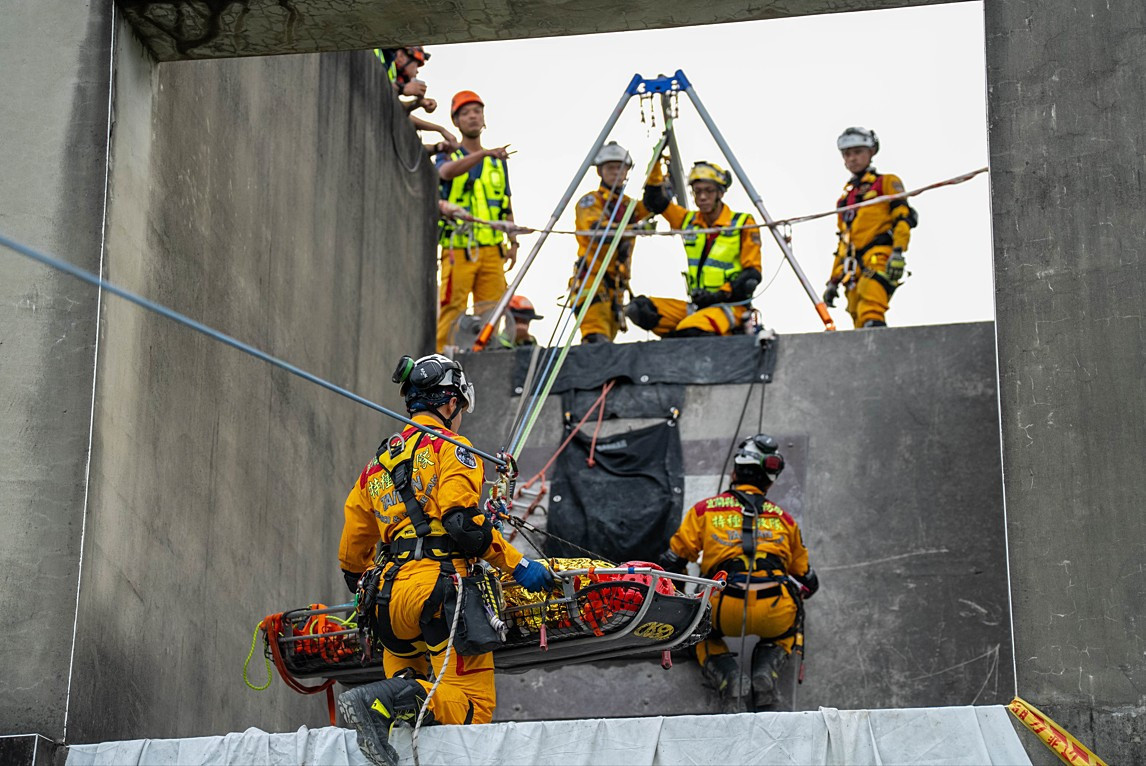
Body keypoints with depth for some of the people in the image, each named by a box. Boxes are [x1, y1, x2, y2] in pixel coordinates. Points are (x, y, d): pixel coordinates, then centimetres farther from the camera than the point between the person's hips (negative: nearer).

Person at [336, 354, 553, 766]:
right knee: (474, 705, -8)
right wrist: (516, 563, -10)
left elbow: (351, 552, 28)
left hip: (390, 596, 7)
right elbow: (459, 519, -14)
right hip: (439, 585, -7)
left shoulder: (378, 464, 25)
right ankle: (385, 699, -30)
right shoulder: (450, 447, 4)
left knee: (409, 693, 13)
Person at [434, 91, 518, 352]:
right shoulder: (449, 156, 7)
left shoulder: (497, 162, 20)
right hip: (458, 248, -4)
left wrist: (513, 243, 11)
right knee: (452, 309, -9)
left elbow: (506, 206, 22)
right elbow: (446, 172, -19)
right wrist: (483, 153, -33)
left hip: (492, 249, 4)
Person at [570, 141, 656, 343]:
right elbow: (596, 230, -16)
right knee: (597, 343, -24)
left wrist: (657, 165, 1)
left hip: (615, 286, 7)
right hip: (592, 280, -7)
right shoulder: (590, 202, 3)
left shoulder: (628, 205, 24)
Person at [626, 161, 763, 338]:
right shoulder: (689, 221, 12)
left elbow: (752, 274, -5)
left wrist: (720, 295, -17)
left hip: (731, 306, -6)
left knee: (690, 329, -37)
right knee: (638, 308, -15)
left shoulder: (743, 224, -2)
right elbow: (655, 200, 15)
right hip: (696, 306, 6)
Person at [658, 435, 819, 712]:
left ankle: (727, 676, 2)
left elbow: (673, 561, 16)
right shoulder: (782, 517, 24)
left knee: (703, 632, 32)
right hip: (777, 613, 2)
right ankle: (766, 669, 7)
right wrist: (796, 600, 57)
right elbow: (807, 579, 33)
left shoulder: (705, 510, 17)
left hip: (724, 610, -2)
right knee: (786, 630, 37)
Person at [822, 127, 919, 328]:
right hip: (854, 267, 6)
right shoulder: (845, 196, 29)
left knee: (870, 315, -27)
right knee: (859, 322, -4)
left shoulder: (886, 182, 11)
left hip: (879, 258, -6)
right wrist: (833, 281, 24)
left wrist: (898, 252, -17)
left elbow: (903, 217, -2)